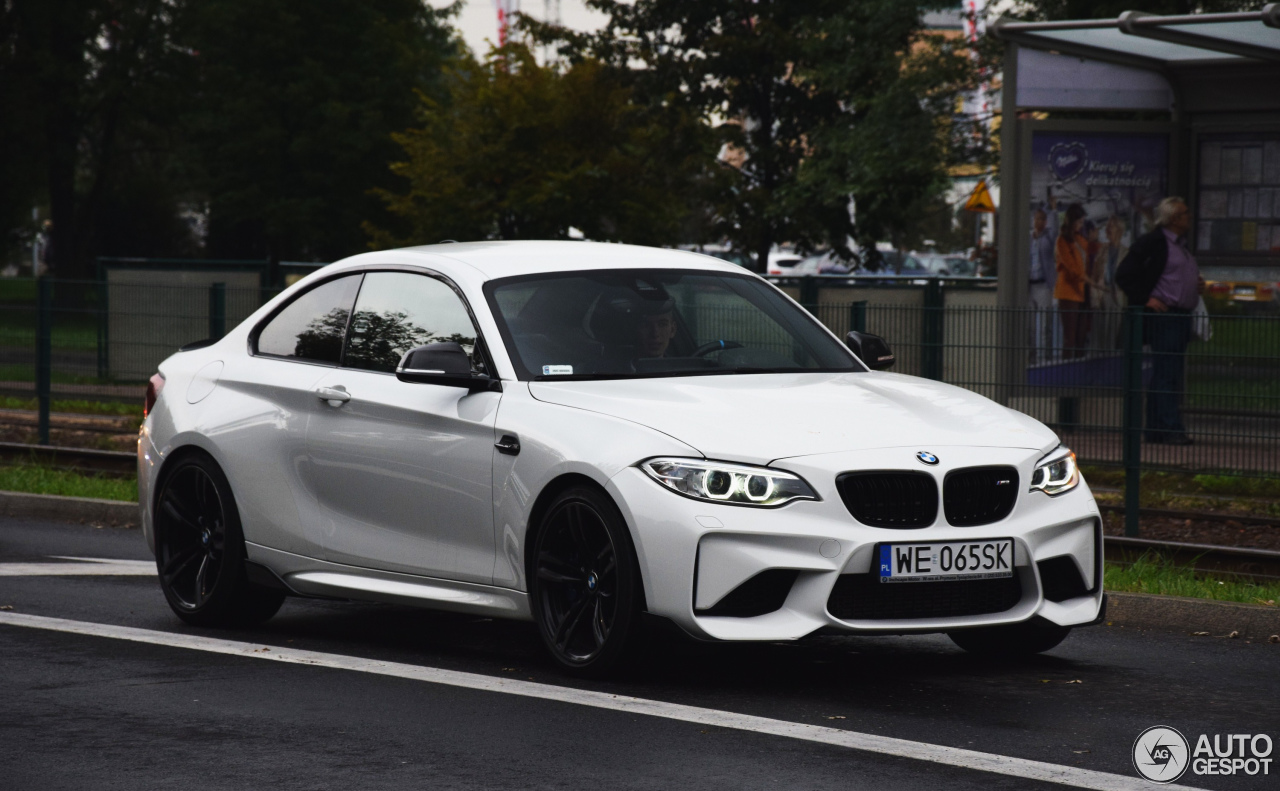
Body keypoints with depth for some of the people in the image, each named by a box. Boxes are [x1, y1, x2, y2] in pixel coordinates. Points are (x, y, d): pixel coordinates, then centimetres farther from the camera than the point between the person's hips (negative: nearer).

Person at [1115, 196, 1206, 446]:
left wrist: (1198, 286, 12)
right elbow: (1124, 275, -11)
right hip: (1162, 315, -9)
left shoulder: (1182, 246, 20)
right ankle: (1171, 429, -14)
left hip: (1181, 317, 9)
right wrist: (1146, 299, -15)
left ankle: (1156, 430, 13)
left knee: (1164, 376, 10)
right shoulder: (1152, 243, -7)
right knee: (1166, 375, -12)